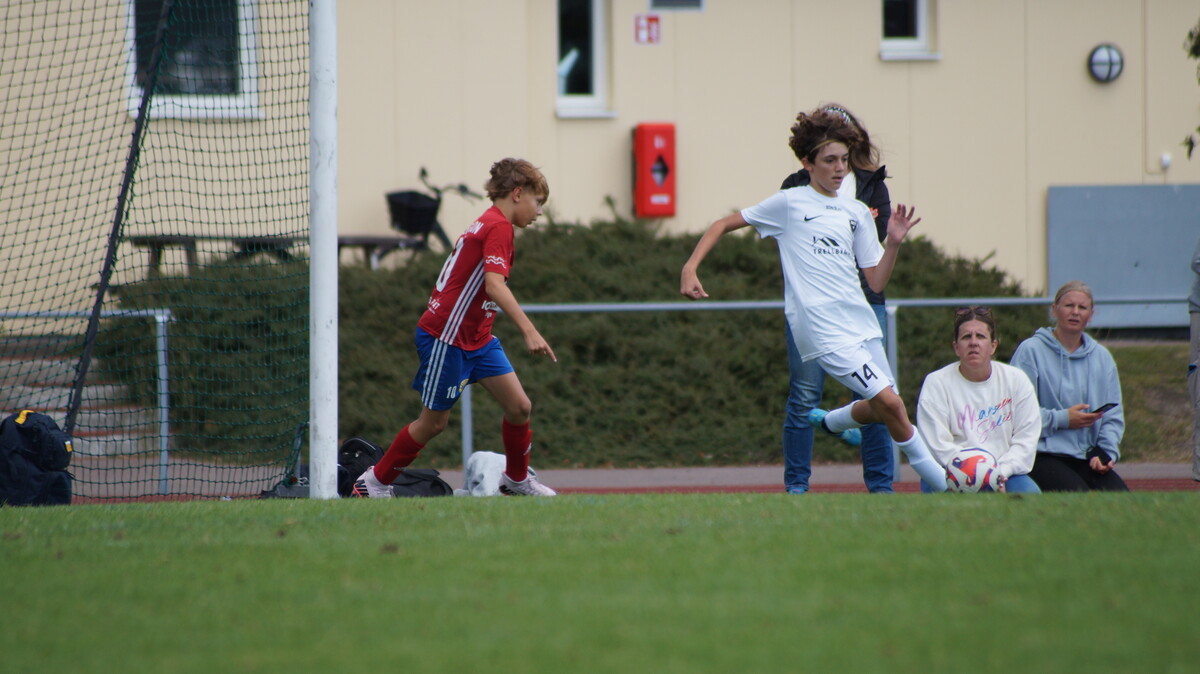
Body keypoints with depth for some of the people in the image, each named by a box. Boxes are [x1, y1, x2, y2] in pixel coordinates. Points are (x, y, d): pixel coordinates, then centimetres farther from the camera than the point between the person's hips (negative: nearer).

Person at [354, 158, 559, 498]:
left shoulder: (488, 224, 13)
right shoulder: (498, 227, -17)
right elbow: (494, 285, -31)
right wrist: (529, 331, -38)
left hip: (477, 338, 9)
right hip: (446, 337, -9)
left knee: (519, 406, 2)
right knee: (434, 422, 2)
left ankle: (517, 479, 20)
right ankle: (375, 481, 17)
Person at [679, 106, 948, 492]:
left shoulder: (857, 213, 14)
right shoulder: (789, 203, 1)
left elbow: (876, 282, 13)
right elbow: (723, 225, 7)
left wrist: (893, 243, -3)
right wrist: (690, 268, -5)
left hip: (861, 322, 6)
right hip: (822, 330, -6)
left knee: (880, 409, 7)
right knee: (889, 401, -14)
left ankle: (833, 422, 39)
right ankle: (936, 479, 2)